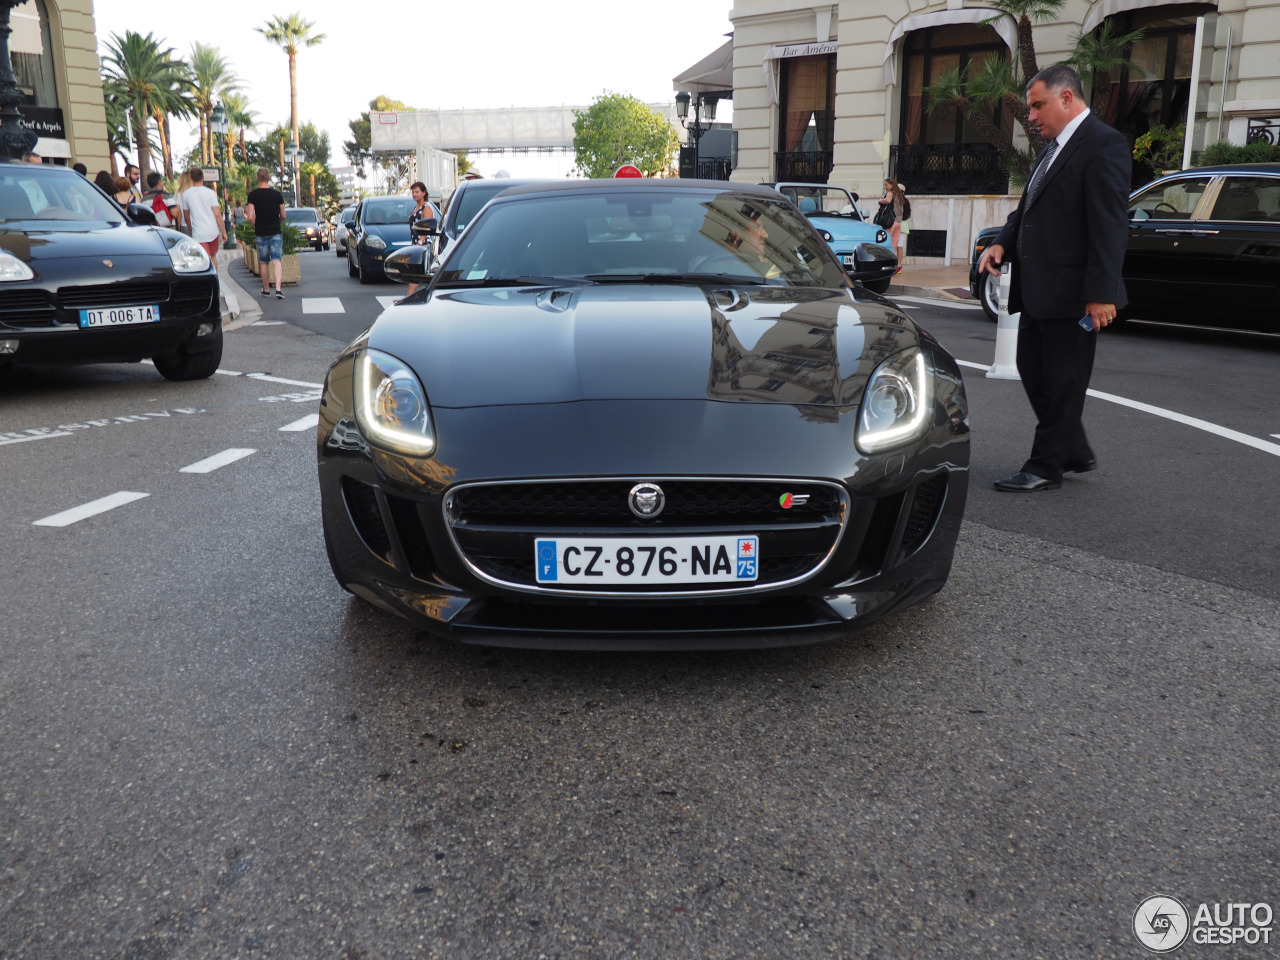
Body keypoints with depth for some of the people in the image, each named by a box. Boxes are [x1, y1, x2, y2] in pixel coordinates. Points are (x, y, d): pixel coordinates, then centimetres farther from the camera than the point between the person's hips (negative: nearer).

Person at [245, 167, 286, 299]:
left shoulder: (253, 195, -5)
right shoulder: (277, 194, -2)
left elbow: (250, 217, -10)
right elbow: (283, 216, 3)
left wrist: (257, 225, 9)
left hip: (260, 234, 0)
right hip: (275, 232, 0)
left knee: (263, 262, 13)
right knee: (276, 261, -5)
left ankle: (266, 289, 23)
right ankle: (278, 289, -21)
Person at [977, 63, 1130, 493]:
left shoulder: (1103, 144, -11)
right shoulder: (1052, 148, 17)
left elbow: (1109, 225, -18)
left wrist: (1101, 293, -22)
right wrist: (1003, 242, 2)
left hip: (1071, 292, -10)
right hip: (1038, 290, 10)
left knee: (1063, 381, 1)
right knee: (1033, 371, 15)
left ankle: (1046, 467, 11)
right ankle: (1075, 453, 29)